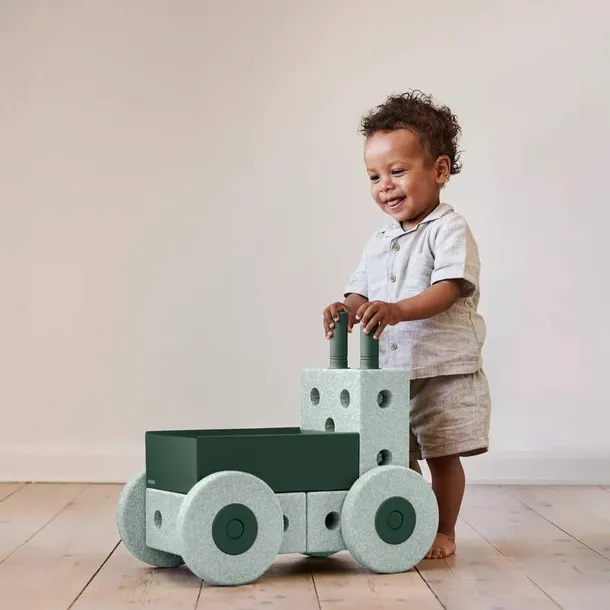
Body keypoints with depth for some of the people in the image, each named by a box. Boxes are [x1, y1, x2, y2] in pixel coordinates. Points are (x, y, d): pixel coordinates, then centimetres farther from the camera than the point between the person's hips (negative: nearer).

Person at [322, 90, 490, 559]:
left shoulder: (449, 229, -9)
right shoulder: (378, 242, 13)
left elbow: (447, 290, -21)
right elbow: (361, 292, 13)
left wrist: (398, 310, -36)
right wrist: (347, 309, -12)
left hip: (445, 371, -6)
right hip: (389, 374, 6)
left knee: (442, 456, 3)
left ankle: (444, 531, 18)